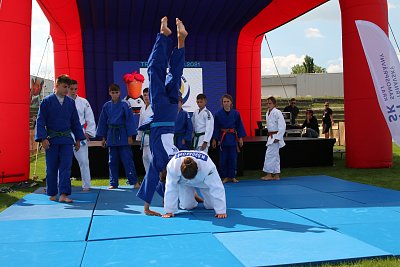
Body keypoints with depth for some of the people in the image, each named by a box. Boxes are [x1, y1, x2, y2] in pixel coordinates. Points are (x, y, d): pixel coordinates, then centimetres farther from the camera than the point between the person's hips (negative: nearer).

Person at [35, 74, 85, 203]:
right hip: (51, 139, -2)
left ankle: (63, 194, -5)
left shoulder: (70, 102, 7)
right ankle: (52, 194, 20)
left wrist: (78, 139, 10)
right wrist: (43, 138, -13)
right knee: (51, 168, 7)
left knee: (66, 167, -5)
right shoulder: (47, 101, -3)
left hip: (66, 139, 2)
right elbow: (40, 121, -5)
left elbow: (75, 122, 13)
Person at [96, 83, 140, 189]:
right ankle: (113, 183, 19)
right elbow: (103, 122, 10)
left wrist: (130, 136, -8)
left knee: (127, 159, -3)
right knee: (112, 161, 10)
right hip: (111, 136, 4)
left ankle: (134, 181, 4)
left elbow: (129, 120, -5)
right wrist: (103, 138, 9)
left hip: (123, 136, -3)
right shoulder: (106, 106, 5)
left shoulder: (124, 105, -5)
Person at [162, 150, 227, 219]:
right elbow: (170, 188, -32)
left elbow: (216, 188, -38)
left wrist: (221, 211, -38)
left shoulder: (208, 167, -43)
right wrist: (169, 211, -29)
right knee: (187, 206, -10)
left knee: (211, 205, -7)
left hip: (204, 182, 0)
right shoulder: (173, 166, -40)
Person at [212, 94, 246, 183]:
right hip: (223, 138, -1)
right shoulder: (218, 114, -3)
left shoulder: (235, 113, 0)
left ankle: (232, 176, 16)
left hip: (233, 138, 1)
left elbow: (239, 126, 5)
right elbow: (216, 127, 1)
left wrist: (240, 138, 3)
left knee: (233, 158, 5)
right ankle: (225, 177, 15)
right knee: (223, 159, 3)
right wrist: (214, 139, 1)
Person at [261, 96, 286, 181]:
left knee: (270, 154, -10)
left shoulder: (277, 113, -15)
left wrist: (278, 137, -21)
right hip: (271, 136, 9)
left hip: (275, 136, -9)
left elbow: (282, 126, -19)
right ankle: (276, 175, 18)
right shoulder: (268, 113, 12)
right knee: (275, 155, 12)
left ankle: (269, 174, -3)